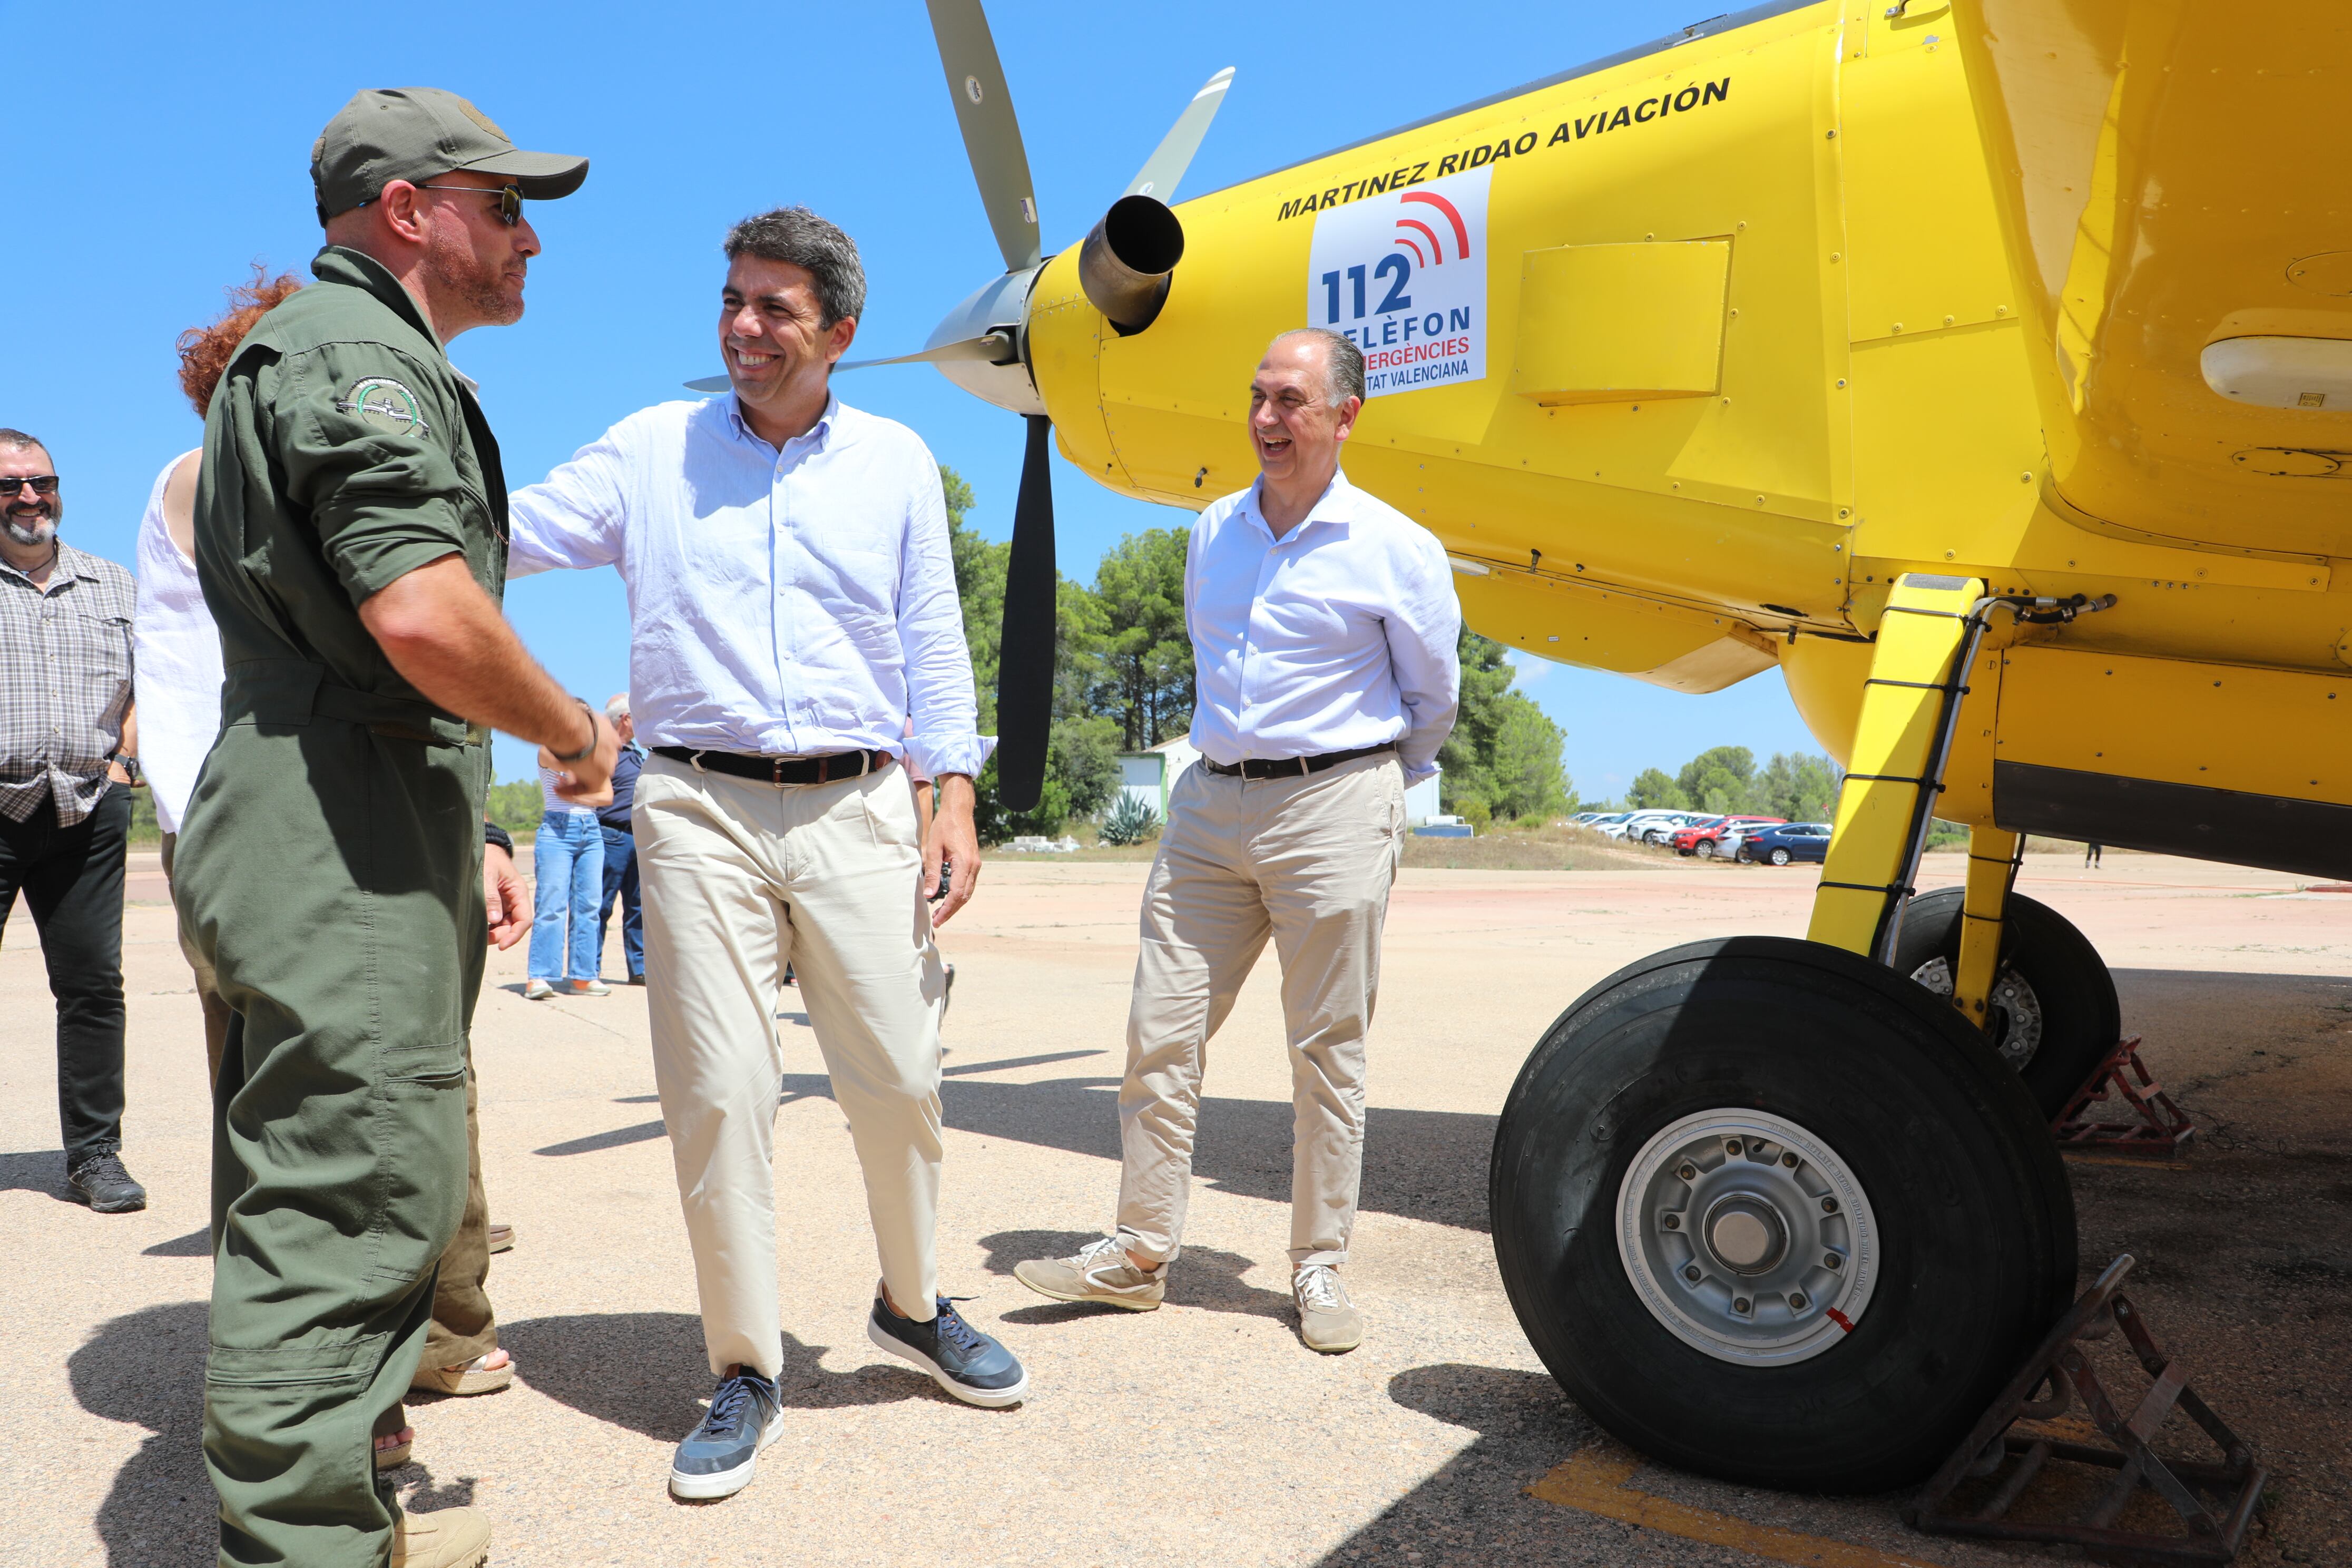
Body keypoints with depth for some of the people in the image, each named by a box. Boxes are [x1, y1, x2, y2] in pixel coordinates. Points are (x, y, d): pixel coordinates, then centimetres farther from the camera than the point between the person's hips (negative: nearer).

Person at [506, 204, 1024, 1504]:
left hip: (857, 810, 1)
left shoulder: (896, 463, 10)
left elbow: (933, 641, 9)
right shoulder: (651, 451, 9)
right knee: (719, 1092, -2)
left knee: (897, 1078, 4)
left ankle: (912, 1305, 29)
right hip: (702, 811, 0)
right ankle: (744, 1376, 14)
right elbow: (506, 533, 7)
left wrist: (956, 795, 2)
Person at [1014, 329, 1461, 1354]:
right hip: (1211, 806, 5)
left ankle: (1319, 1269, 17)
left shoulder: (1395, 550, -3)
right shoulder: (1212, 534, 10)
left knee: (1329, 1051, 3)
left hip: (1332, 808, -4)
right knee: (1161, 1031, 3)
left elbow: (1433, 697, 10)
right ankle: (1140, 1253, 15)